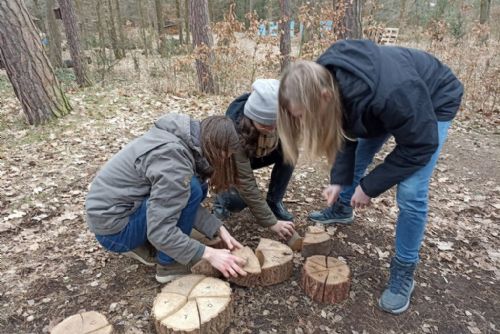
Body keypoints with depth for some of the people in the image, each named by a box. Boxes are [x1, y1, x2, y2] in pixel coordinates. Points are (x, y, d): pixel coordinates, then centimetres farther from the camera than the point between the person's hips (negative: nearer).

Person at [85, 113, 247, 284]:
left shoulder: (184, 142, -1)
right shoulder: (173, 160, -29)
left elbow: (185, 204, 2)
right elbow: (160, 232, -29)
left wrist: (219, 229, -5)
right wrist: (209, 254, -24)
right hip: (113, 227, -9)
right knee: (191, 190, -21)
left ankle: (140, 243, 10)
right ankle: (168, 265, -5)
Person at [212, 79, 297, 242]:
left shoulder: (277, 116, -30)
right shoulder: (235, 130, -42)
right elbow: (246, 183, -39)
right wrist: (271, 222, -39)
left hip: (258, 154, 5)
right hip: (233, 161, -4)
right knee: (240, 199, -30)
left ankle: (274, 202, -5)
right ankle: (222, 199, 6)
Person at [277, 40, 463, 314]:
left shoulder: (391, 93, -46)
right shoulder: (328, 81, -24)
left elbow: (419, 145, -30)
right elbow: (346, 133, -9)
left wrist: (369, 187, -25)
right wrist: (339, 179, -15)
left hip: (433, 103, -6)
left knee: (411, 192, -14)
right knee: (358, 155, 12)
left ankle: (403, 271, 5)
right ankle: (342, 209, 41)